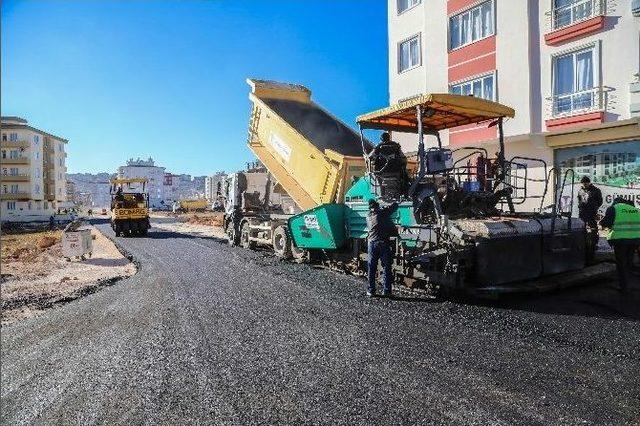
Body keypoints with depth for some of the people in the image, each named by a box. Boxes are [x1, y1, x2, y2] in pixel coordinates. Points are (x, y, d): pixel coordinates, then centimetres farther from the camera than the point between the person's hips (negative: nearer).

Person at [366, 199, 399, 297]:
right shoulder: (383, 212, -2)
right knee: (386, 267, 4)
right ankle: (386, 291, 5)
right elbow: (395, 205, 5)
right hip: (384, 243, -3)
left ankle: (371, 290, 11)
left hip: (372, 243, 4)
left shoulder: (368, 217, 11)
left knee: (371, 268, 8)